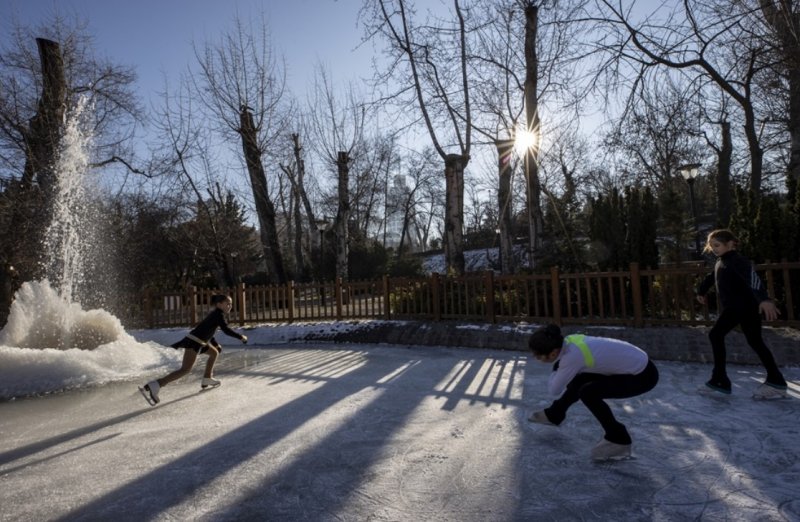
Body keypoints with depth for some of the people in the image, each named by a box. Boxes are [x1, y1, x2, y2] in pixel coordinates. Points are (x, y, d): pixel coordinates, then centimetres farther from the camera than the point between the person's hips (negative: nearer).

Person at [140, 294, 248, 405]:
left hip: (198, 341, 10)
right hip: (194, 342, -10)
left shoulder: (215, 315, 20)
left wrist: (216, 344, 33)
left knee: (214, 352, 27)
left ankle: (207, 379, 30)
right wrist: (241, 337, -8)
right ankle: (154, 386, -28)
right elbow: (226, 330, -18)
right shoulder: (219, 314, -8)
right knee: (186, 369, -18)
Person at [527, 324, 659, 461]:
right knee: (579, 380, 14)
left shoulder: (572, 355, -30)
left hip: (643, 375, -8)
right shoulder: (569, 341, -8)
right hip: (636, 363, 9)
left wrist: (556, 370, -2)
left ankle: (619, 440, 1)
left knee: (588, 392, -16)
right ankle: (554, 414, 36)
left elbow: (554, 389, -19)